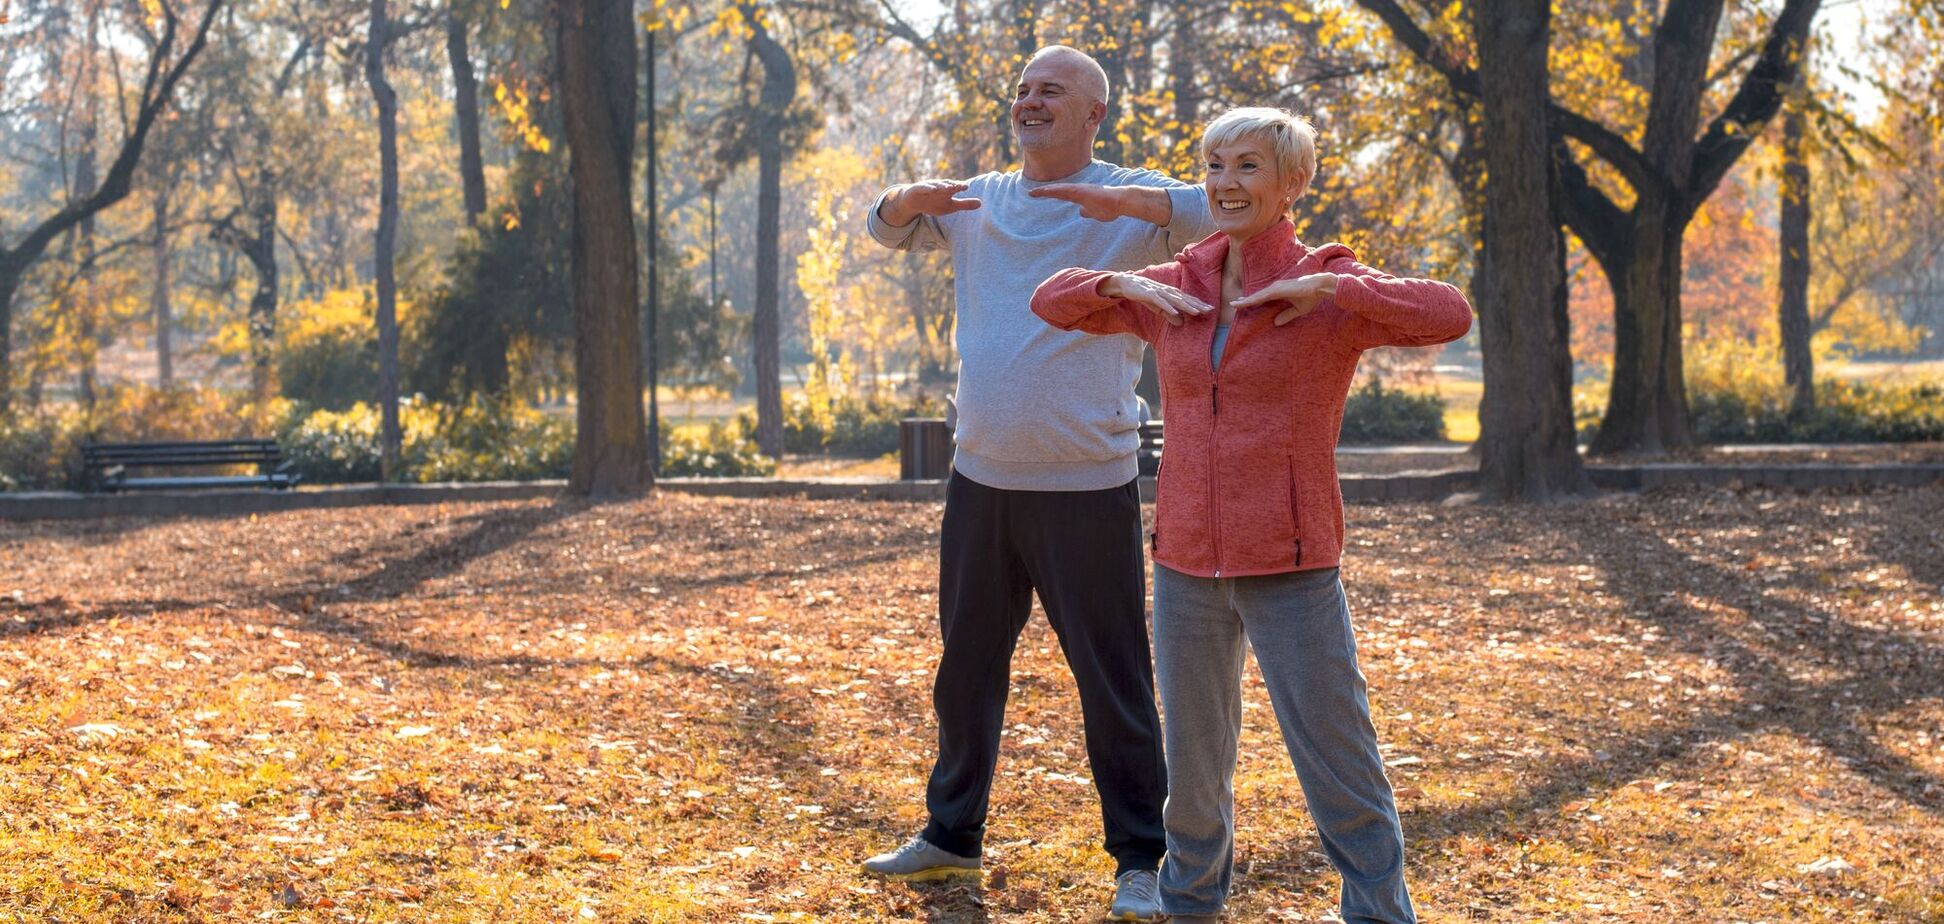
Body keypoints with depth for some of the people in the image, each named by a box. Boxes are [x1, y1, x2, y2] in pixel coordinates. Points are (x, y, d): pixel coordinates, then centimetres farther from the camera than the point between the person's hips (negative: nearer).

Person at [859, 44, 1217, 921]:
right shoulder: (978, 202, 11)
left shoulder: (1130, 203, -5)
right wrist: (911, 199, -3)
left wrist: (1119, 200, -34)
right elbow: (884, 229, 22)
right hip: (981, 479, 6)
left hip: (1086, 487, -5)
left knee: (1114, 680, -1)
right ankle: (951, 834, 31)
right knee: (967, 666, 17)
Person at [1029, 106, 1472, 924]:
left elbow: (1450, 315, -21)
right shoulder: (1175, 292, 6)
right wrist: (1124, 285, -3)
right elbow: (1052, 301, 16)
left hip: (1290, 569, -4)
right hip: (1188, 564, 4)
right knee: (1194, 764, 17)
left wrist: (1327, 285, -22)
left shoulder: (1328, 290, -5)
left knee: (1339, 768, -3)